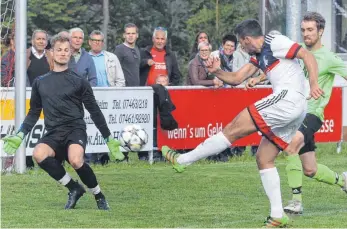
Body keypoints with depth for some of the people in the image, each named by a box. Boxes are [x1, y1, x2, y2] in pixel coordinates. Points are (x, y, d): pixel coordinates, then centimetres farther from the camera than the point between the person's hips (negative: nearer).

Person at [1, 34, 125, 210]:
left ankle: (98, 195, -7)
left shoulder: (79, 82, 7)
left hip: (75, 128, -3)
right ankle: (74, 189, -9)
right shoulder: (40, 82, 15)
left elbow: (94, 111, 11)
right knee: (39, 154, -31)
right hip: (53, 133, 3)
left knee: (75, 161, -35)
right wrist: (20, 136, 13)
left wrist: (109, 139, 10)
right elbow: (34, 113, 24)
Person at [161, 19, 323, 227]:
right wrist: (217, 72, 5)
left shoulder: (275, 42, -4)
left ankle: (183, 160, -3)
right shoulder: (259, 56, 24)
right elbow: (237, 78, 24)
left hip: (288, 98, -10)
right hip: (295, 111, 10)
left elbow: (308, 55, -12)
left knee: (235, 128, -8)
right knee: (264, 159, 11)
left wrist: (313, 84, -25)